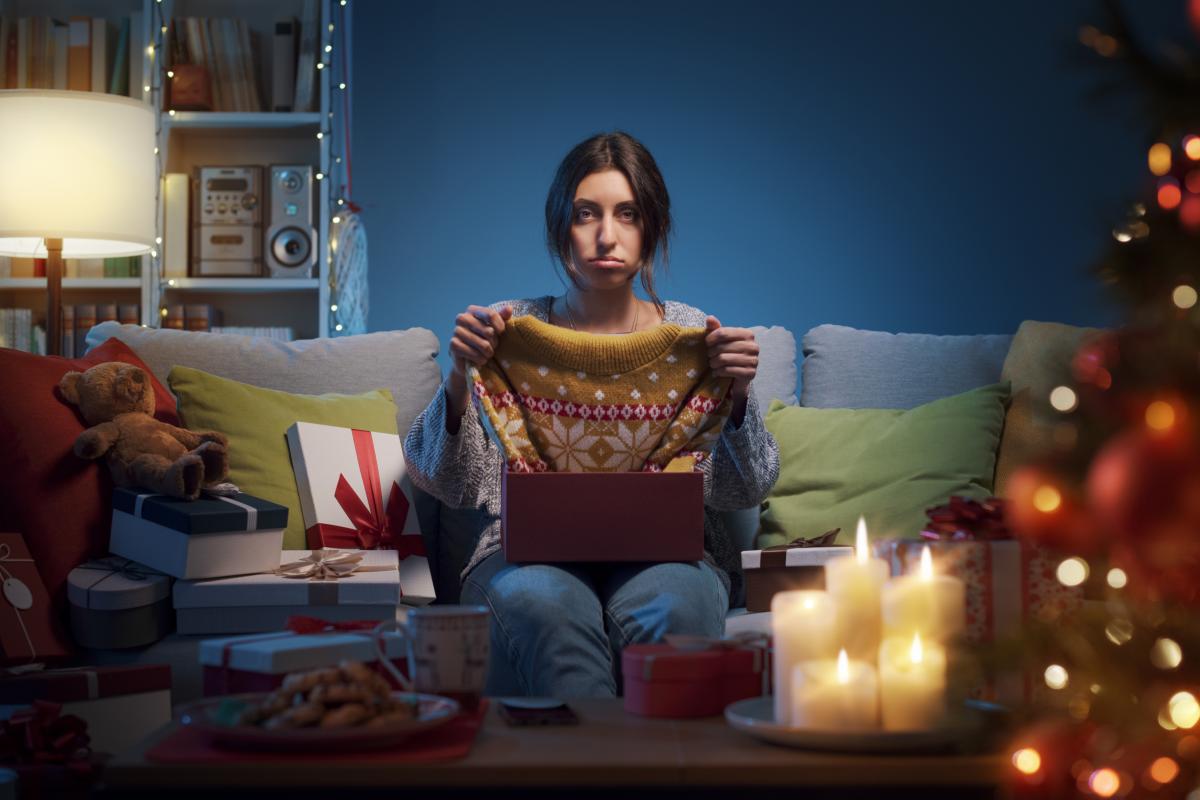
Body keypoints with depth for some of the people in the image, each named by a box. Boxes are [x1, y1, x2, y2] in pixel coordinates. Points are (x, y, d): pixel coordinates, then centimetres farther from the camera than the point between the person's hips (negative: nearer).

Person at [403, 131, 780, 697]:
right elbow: (450, 484, 3)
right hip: (530, 549, 0)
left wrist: (738, 395, -12)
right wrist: (459, 379, -14)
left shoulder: (690, 334, 12)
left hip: (665, 548, 0)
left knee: (666, 608, -36)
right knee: (544, 606, -36)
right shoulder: (505, 330, 10)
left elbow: (742, 492, 6)